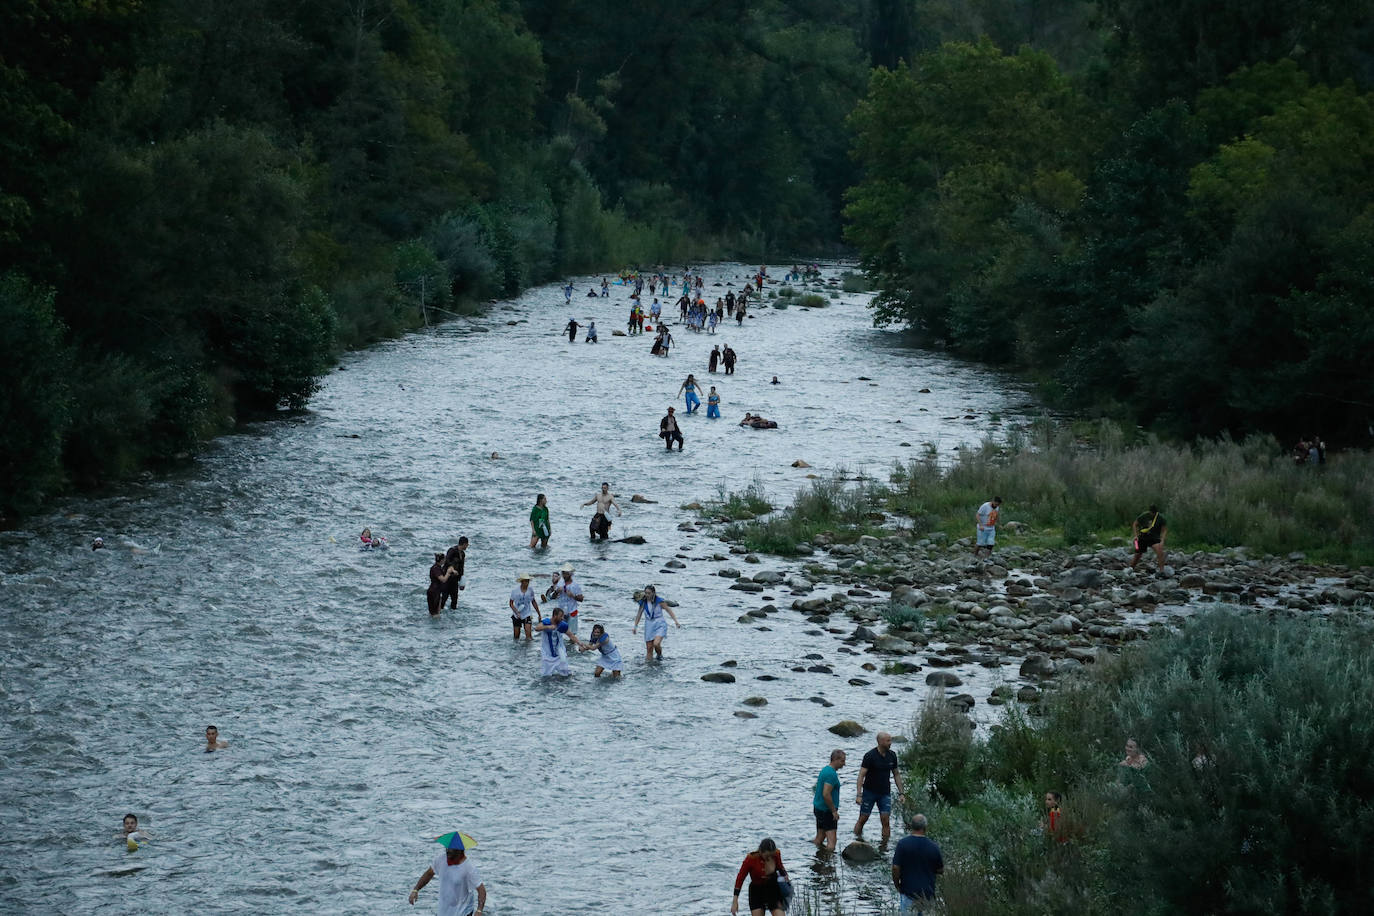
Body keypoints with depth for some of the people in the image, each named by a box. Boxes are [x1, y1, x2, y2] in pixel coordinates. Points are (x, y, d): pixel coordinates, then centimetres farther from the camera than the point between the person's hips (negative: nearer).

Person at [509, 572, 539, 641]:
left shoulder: (530, 590, -3)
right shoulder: (515, 590, -8)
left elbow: (534, 602, 10)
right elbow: (511, 603, -3)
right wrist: (517, 613, -17)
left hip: (527, 615, 0)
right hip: (517, 616, 0)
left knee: (529, 636, -16)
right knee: (516, 636, 8)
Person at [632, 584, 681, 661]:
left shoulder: (659, 601, -10)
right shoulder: (643, 602, 0)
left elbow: (669, 611, -6)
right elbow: (639, 614, 12)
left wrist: (676, 622, -11)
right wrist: (635, 626, 15)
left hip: (659, 625, -4)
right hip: (649, 625, 4)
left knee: (656, 644, -23)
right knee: (649, 648, 1)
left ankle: (659, 655, 7)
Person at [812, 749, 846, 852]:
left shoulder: (825, 769, 13)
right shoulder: (831, 774, -19)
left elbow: (815, 789, 22)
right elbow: (826, 794, -26)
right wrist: (834, 811, -17)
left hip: (818, 808, 10)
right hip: (826, 810, -10)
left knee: (820, 837, 14)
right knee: (831, 840, -13)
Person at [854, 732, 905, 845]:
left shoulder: (892, 755, 1)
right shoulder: (870, 756, -14)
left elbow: (896, 774, 12)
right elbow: (861, 775, -16)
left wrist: (901, 793, 8)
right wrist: (859, 795, -22)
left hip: (885, 793, 3)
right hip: (869, 792, -3)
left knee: (885, 820, -6)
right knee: (863, 819, 2)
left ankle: (884, 846, -2)